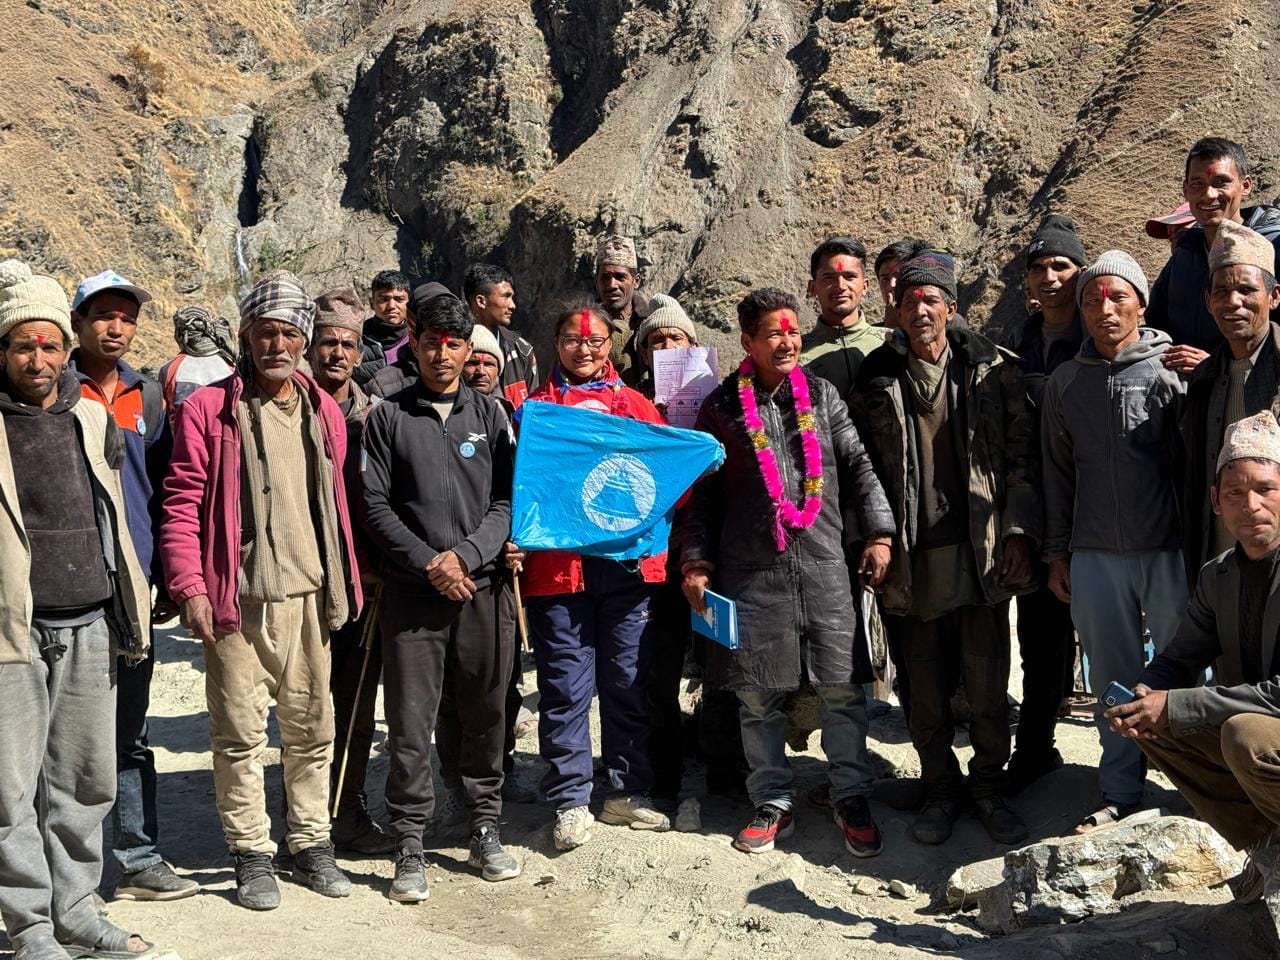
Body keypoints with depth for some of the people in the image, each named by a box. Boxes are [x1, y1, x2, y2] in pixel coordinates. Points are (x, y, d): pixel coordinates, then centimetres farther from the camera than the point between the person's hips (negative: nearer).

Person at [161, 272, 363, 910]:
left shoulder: (323, 411, 11)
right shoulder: (208, 409, -3)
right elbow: (182, 504, -5)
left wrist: (343, 583, 15)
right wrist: (190, 587, -12)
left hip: (307, 595, 4)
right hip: (237, 599, -4)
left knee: (312, 728, 12)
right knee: (240, 732, 4)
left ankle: (311, 841, 27)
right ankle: (252, 853, 18)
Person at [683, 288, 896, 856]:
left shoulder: (823, 395, 9)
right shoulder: (722, 407, 6)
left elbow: (858, 468, 9)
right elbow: (703, 494, 8)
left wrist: (878, 534, 0)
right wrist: (696, 563, 2)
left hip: (823, 564, 1)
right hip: (750, 570, 0)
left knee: (843, 688, 1)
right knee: (758, 696, 6)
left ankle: (852, 799, 17)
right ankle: (773, 803, 21)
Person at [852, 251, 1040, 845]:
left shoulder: (992, 370, 3)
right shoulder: (876, 380, 6)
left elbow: (1022, 457, 2)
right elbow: (864, 469, 7)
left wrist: (1019, 534, -6)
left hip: (982, 551, -1)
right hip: (911, 558, 1)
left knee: (988, 683, 3)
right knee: (927, 688, 8)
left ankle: (988, 786, 21)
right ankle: (940, 790, 24)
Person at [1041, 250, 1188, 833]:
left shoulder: (1173, 369, -2)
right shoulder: (1065, 382, 8)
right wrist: (1056, 553, 11)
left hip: (1171, 549, -3)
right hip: (1095, 556, 3)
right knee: (1112, 679, 10)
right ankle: (1120, 792, 22)